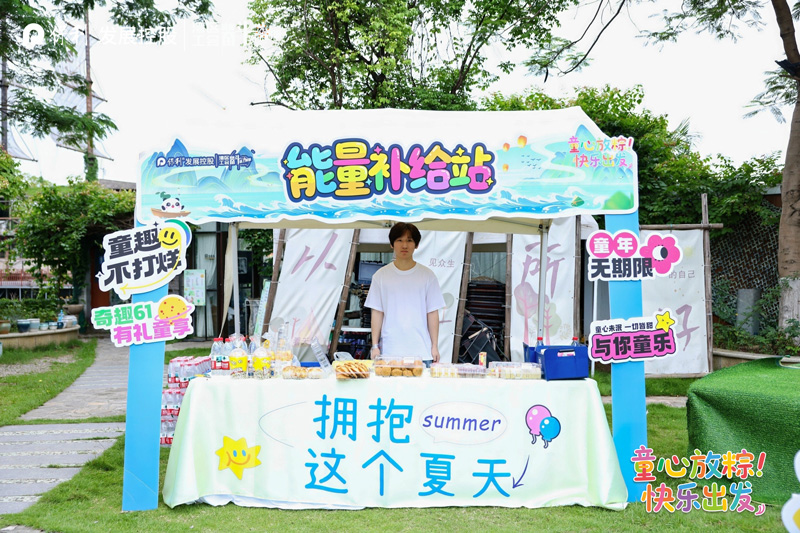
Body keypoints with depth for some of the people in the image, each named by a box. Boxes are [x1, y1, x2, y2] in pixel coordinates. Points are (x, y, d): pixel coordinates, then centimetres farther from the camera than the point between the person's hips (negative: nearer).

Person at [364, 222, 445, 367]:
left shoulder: (427, 275, 5)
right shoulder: (381, 276, 6)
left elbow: (432, 313, 5)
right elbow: (377, 313, 6)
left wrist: (435, 346, 2)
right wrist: (375, 346, 2)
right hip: (389, 351, 0)